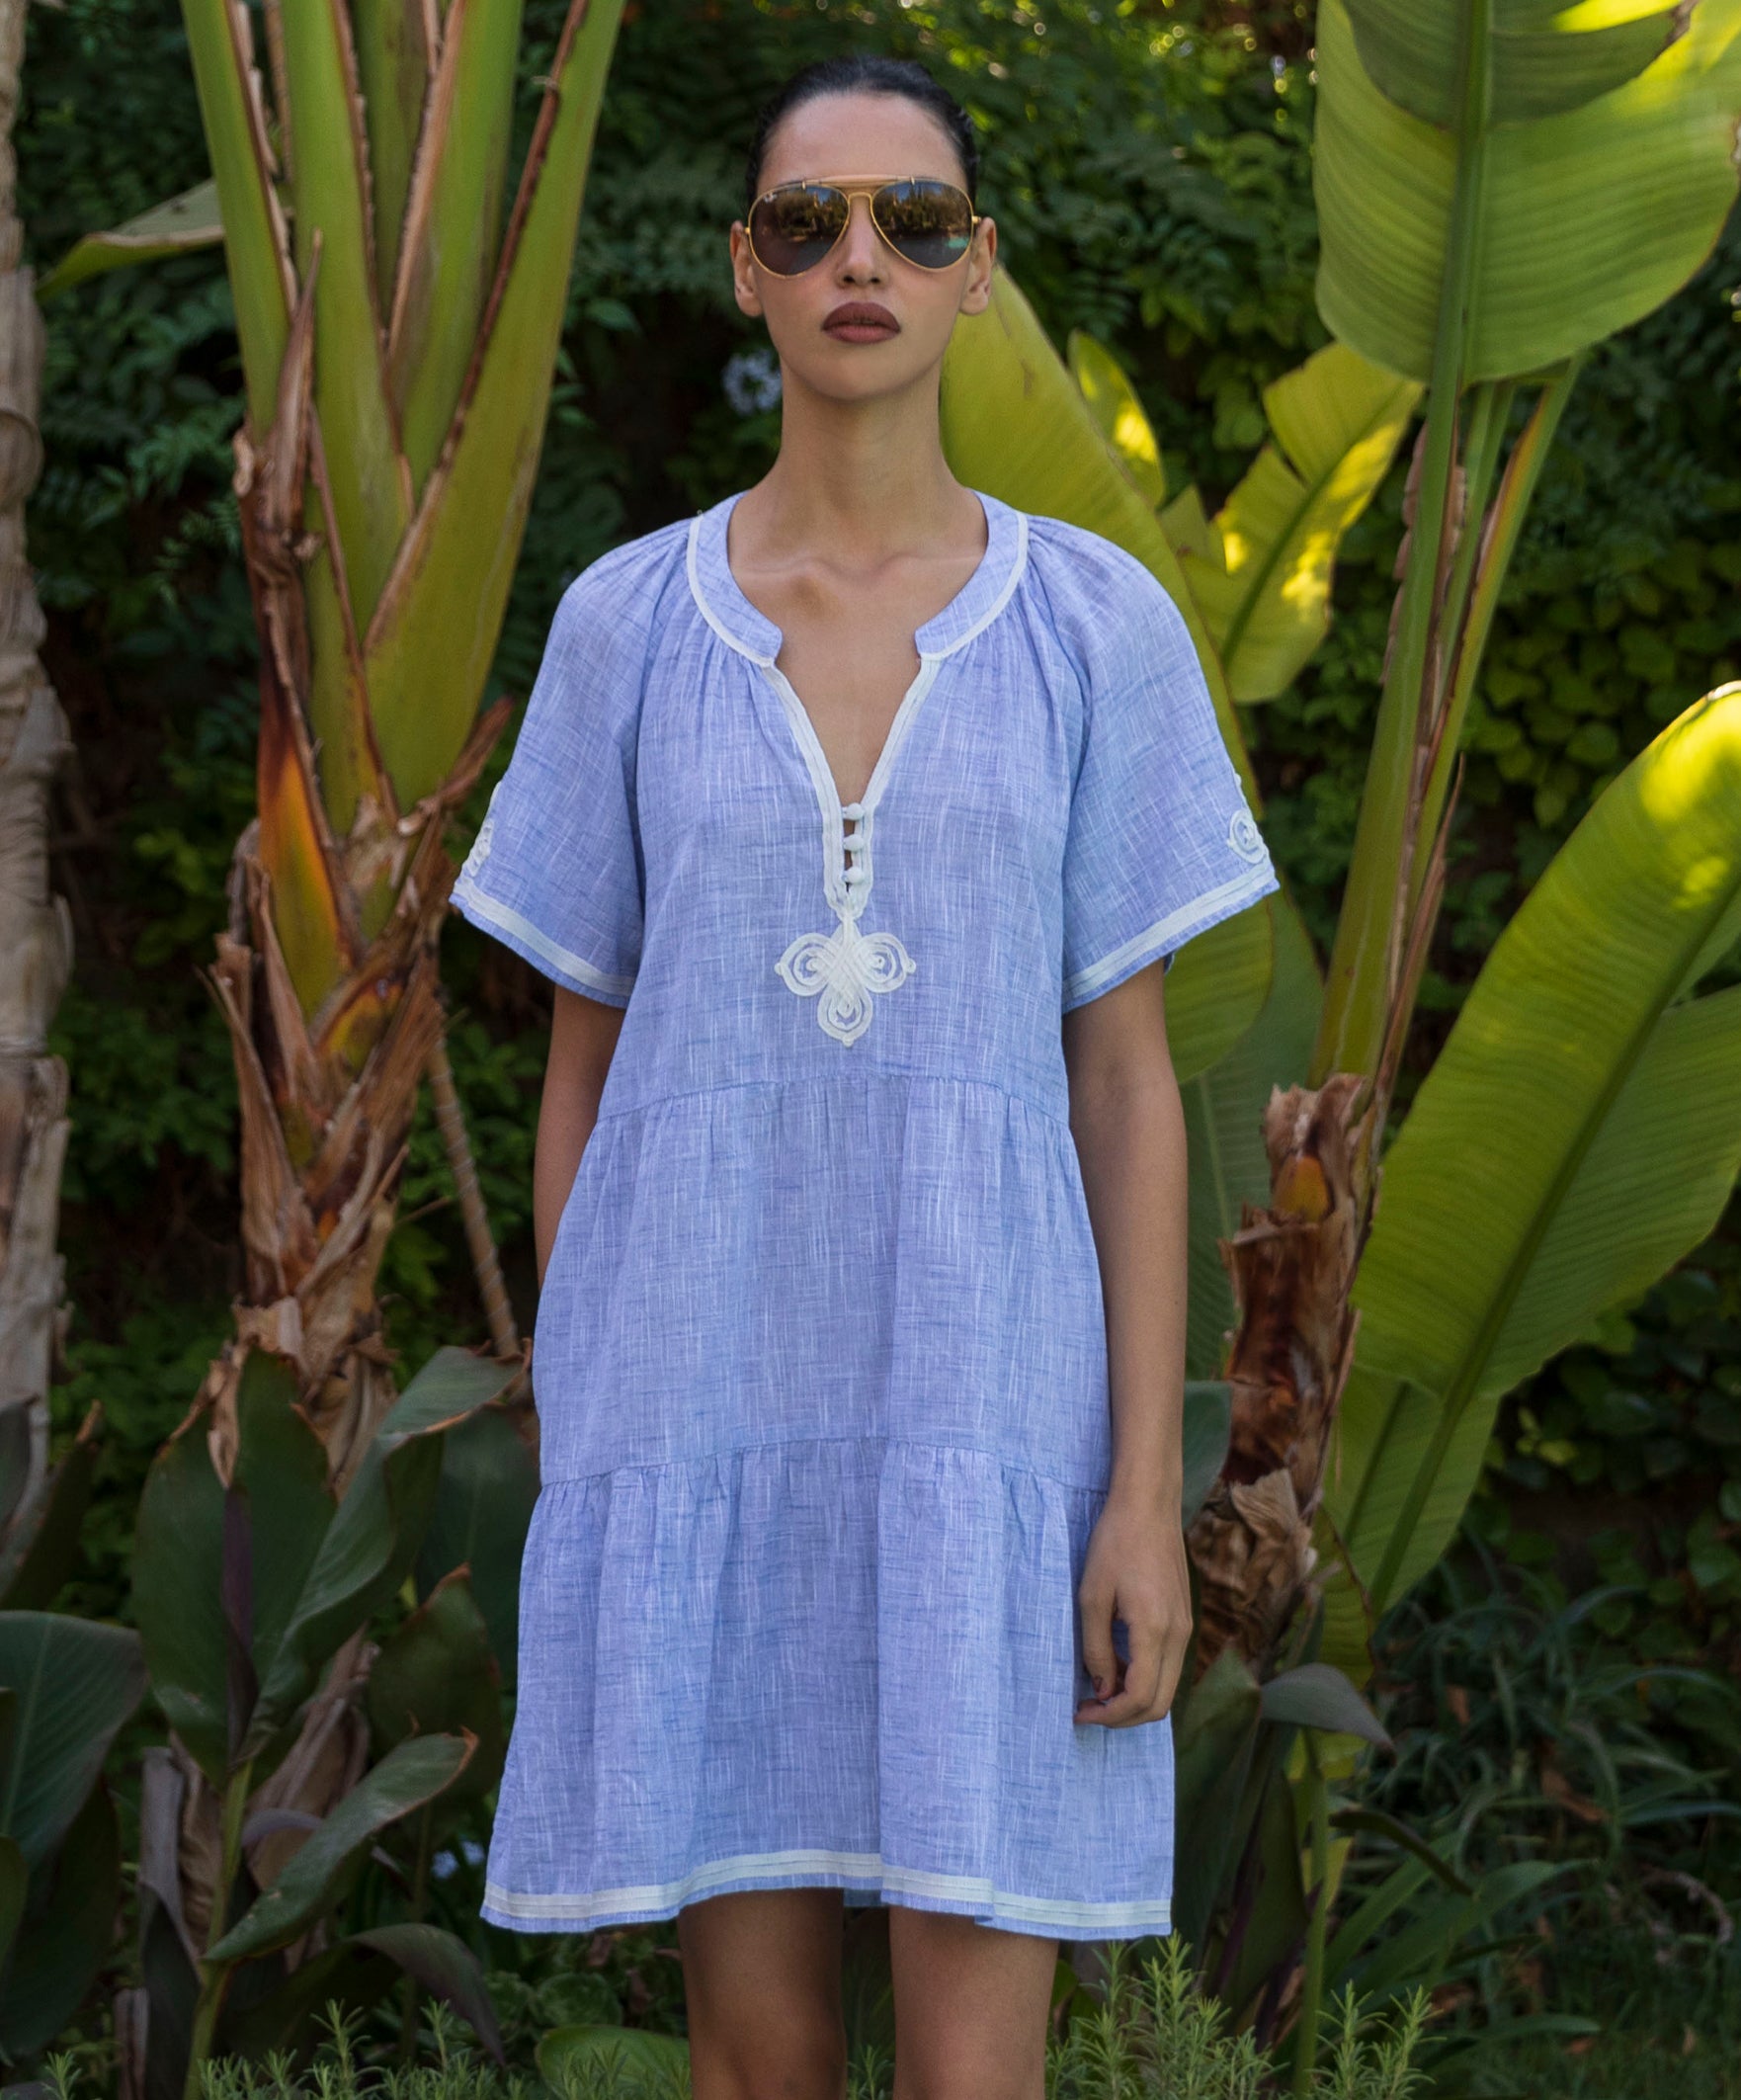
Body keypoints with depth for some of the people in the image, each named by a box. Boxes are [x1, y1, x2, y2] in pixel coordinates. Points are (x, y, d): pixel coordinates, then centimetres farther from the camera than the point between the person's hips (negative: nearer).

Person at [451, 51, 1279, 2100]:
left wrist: (1147, 1489, -6)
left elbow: (1128, 1074, 0)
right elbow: (582, 1066, 7)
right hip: (701, 1416, 1)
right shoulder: (625, 624, 4)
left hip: (982, 1419, -1)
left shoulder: (1099, 623, 1)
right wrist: (567, 1469, 4)